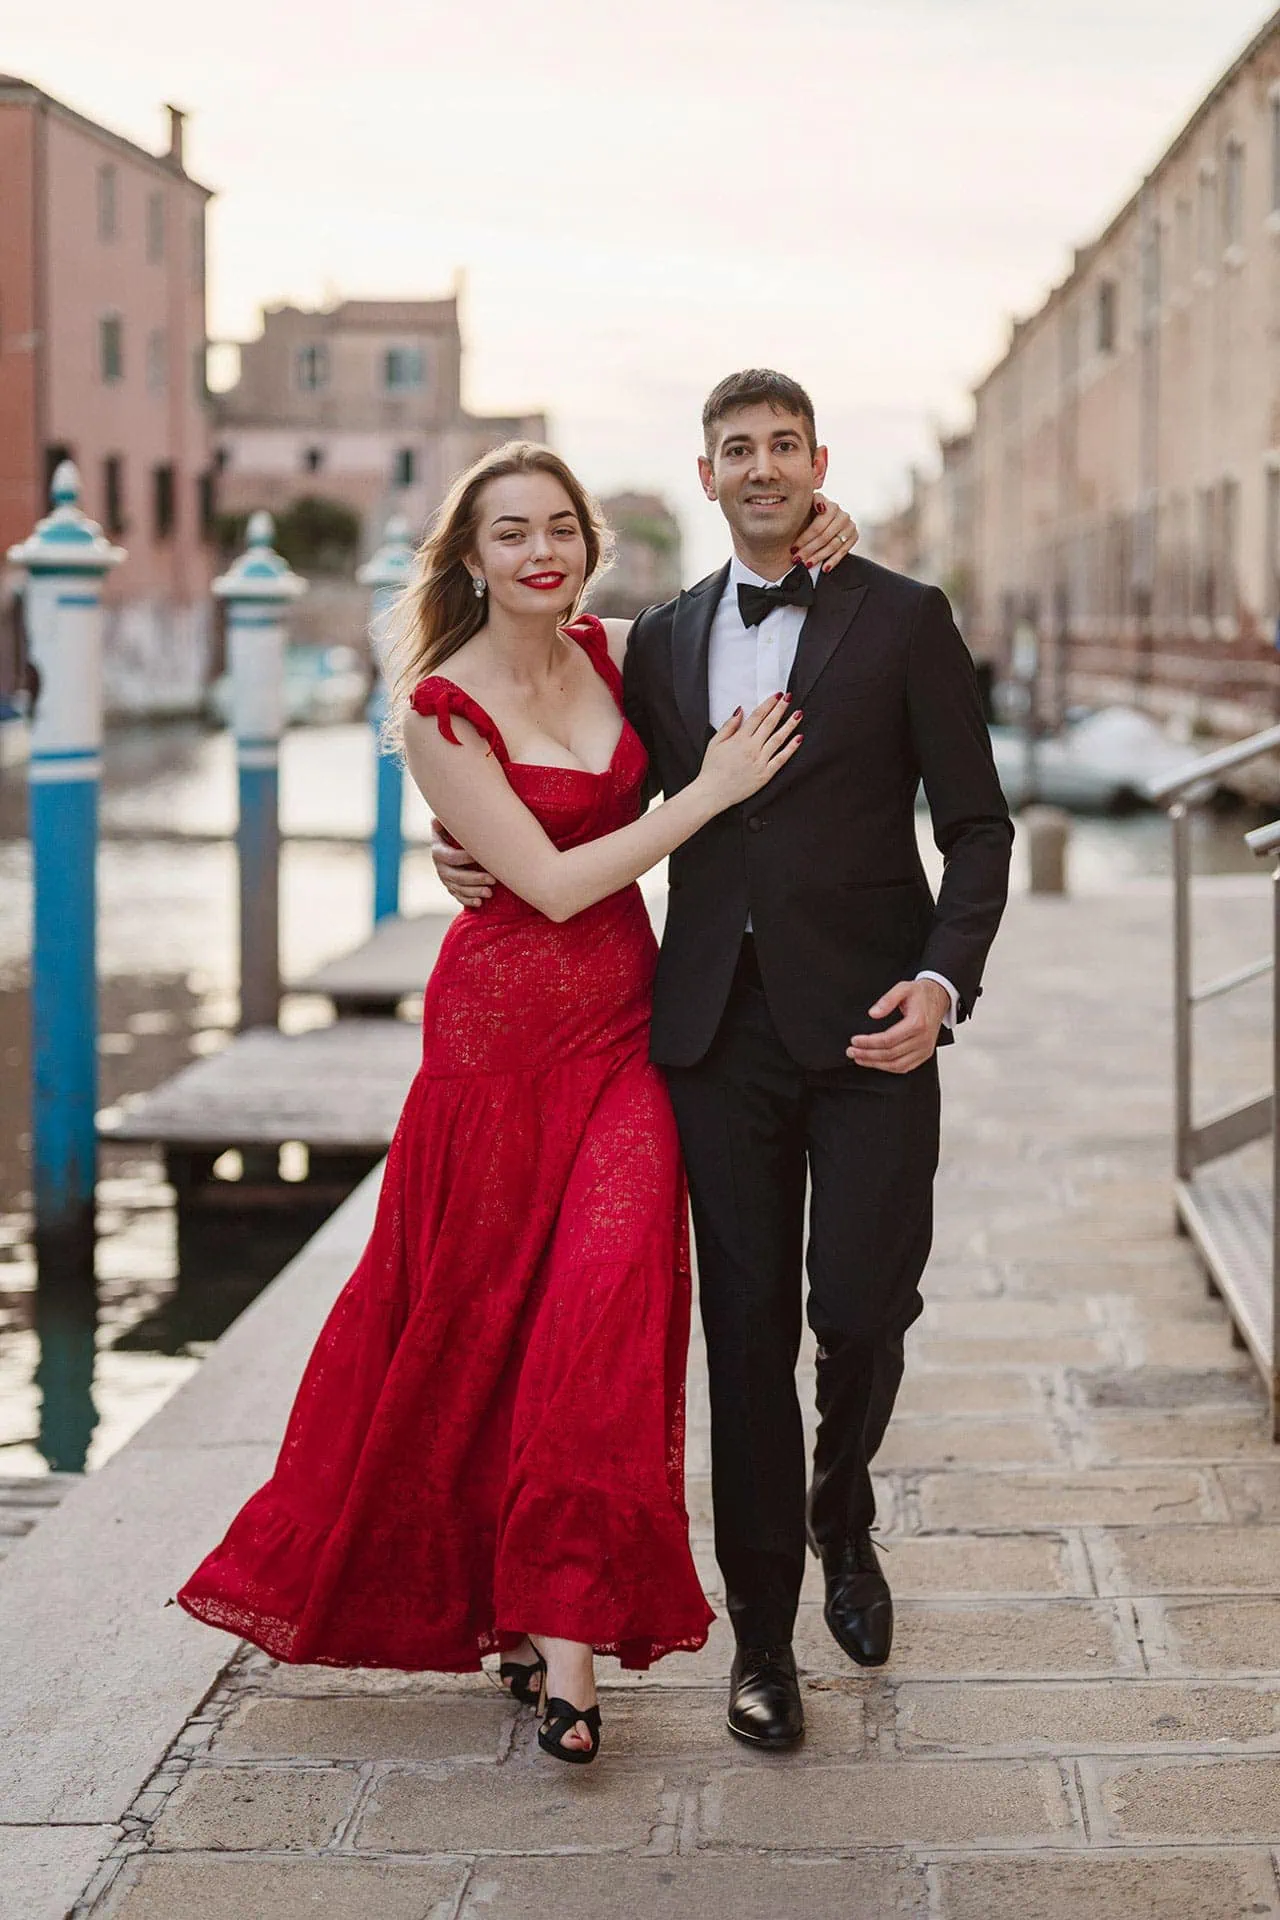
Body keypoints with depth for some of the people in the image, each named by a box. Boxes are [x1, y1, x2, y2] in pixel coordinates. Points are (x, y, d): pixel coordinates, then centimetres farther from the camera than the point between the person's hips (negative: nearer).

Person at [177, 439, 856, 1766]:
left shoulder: (608, 656, 6)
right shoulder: (442, 710, -9)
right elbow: (550, 882, -14)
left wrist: (799, 559, 7)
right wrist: (713, 790, -13)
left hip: (623, 1022, 4)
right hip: (504, 1023, -4)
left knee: (607, 1299, -10)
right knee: (481, 1312, 7)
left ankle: (561, 1634, -6)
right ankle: (465, 1589, 29)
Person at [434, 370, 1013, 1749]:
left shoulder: (904, 620, 2)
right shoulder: (663, 640, 13)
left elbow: (976, 824, 0)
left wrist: (945, 980, -14)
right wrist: (488, 861, 6)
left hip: (863, 1022, -3)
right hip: (717, 1027, 3)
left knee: (862, 1307, -7)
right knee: (746, 1327, 4)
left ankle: (842, 1508, 27)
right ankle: (763, 1632, 15)